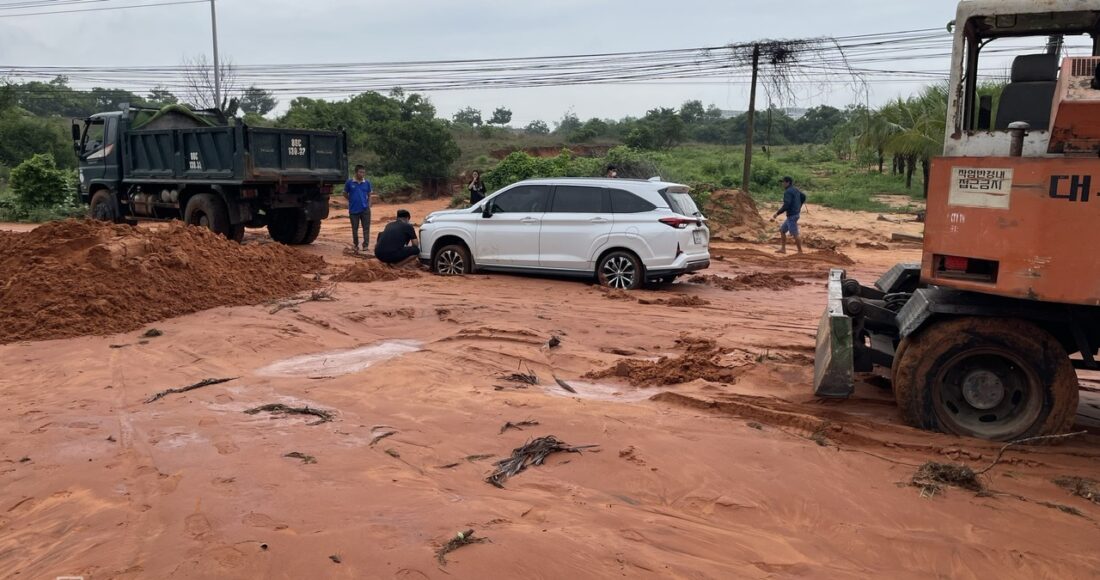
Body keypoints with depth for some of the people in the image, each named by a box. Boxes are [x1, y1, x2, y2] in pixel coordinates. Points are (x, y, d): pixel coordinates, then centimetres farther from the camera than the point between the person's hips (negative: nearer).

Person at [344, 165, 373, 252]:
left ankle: (365, 245, 5)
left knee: (366, 228, -1)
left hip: (365, 209, 1)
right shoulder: (349, 182, -3)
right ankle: (355, 245, 25)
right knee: (355, 228, 10)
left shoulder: (367, 183, 2)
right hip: (354, 209, -1)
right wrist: (352, 200, 3)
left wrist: (369, 204, 1)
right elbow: (345, 194, 9)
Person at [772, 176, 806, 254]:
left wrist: (777, 213, -19)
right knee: (782, 230, 16)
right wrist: (798, 207, 29)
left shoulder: (787, 192, -18)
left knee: (795, 234, -3)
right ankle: (783, 249, 17)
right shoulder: (795, 190, 11)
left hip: (792, 215, -10)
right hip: (796, 213, 10)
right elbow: (803, 196, 23)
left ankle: (800, 251, 3)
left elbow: (786, 205, -26)